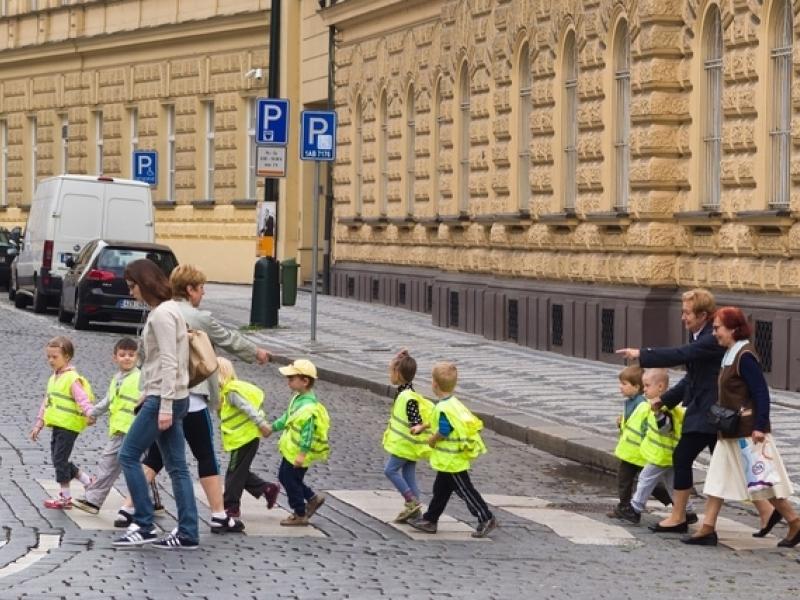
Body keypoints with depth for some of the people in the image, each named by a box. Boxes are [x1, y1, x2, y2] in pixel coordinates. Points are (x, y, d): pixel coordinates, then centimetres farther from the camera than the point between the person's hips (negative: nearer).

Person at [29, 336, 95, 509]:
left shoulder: (72, 378, -13)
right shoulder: (54, 378, 15)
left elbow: (82, 398, -24)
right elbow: (47, 402, 22)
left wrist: (89, 413, -41)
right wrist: (38, 425, 23)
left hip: (69, 426, -9)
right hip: (58, 425, 9)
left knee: (60, 459, -5)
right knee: (57, 459, 12)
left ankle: (65, 496, 5)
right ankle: (88, 481, 24)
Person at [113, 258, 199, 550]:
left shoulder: (162, 314, -15)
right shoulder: (167, 310, 16)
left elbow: (169, 362, -20)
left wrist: (164, 406, -22)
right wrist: (148, 394, 20)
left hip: (164, 398, -10)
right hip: (168, 397, 10)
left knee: (129, 455, -3)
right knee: (177, 467, 7)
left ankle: (143, 525, 0)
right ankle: (187, 533, 6)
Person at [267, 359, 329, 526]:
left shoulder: (308, 406, -26)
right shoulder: (298, 398, 5)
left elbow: (307, 432, -28)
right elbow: (287, 418, 20)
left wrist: (302, 454, -29)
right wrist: (272, 427, 25)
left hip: (298, 452, -10)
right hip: (290, 449, 10)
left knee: (291, 481, 1)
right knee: (284, 476, 20)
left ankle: (300, 515, 15)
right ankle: (313, 498, 30)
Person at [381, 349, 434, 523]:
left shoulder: (408, 397, -23)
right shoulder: (403, 393, 5)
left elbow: (416, 420, -28)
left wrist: (418, 428, -46)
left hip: (405, 443, -10)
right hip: (407, 444, 10)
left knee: (391, 469, -4)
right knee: (408, 474, 12)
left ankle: (412, 501, -4)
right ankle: (413, 508, 16)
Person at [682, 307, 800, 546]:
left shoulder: (745, 356, -18)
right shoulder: (731, 354, 10)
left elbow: (762, 394, -21)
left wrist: (760, 427, -25)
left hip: (748, 432, -10)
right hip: (731, 432, 10)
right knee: (717, 479, 8)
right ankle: (707, 529, 11)